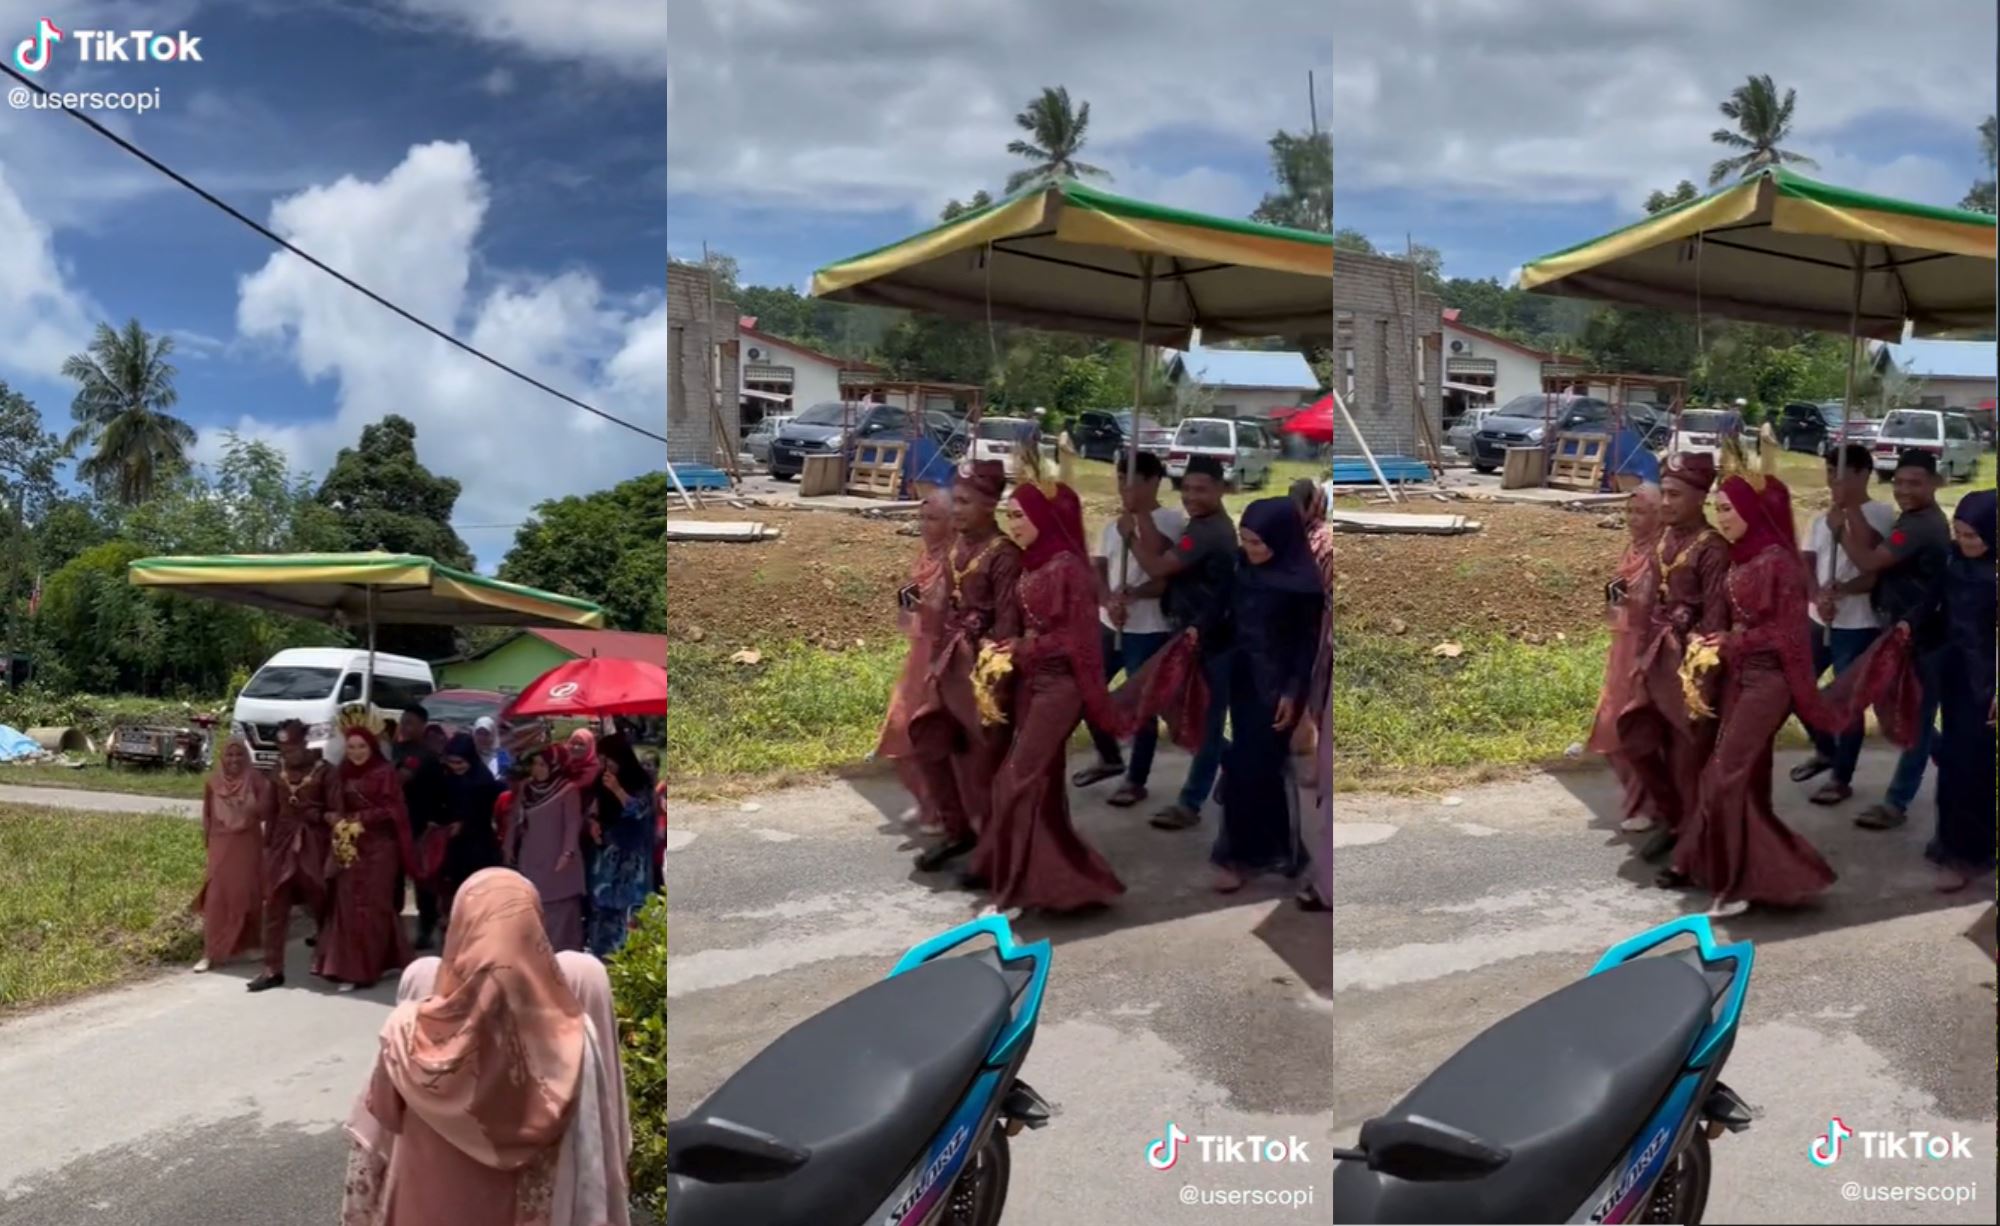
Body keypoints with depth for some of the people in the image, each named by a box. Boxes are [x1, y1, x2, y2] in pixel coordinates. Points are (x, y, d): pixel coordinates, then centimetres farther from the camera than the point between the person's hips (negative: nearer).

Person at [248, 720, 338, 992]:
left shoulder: (323, 771, -8)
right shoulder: (278, 771, 7)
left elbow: (336, 812, -10)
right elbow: (273, 810, 14)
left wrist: (334, 850, -15)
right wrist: (267, 844, 11)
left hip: (314, 844, -4)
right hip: (283, 843, 4)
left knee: (319, 903, 8)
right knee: (275, 907, 1)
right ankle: (273, 969, 4)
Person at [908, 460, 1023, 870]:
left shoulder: (1003, 554, -16)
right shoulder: (956, 549, 9)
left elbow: (1009, 621, -18)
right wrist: (937, 661, 16)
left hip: (982, 664, -8)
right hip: (951, 661, 8)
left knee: (981, 756, 1)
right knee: (928, 740, 11)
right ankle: (958, 830, 25)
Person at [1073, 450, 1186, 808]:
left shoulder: (1172, 521, -9)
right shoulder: (1113, 525, 12)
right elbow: (1096, 571, 2)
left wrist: (1131, 595, -25)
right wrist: (1109, 601, -18)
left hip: (1149, 631, -7)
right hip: (1108, 625, 7)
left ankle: (1136, 781, 13)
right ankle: (1109, 758, 32)